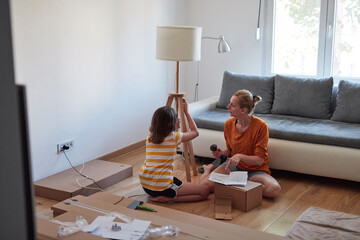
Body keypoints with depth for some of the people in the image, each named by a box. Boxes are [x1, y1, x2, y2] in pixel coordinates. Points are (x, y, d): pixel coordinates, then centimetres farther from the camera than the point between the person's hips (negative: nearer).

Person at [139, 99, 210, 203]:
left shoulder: (150, 136, 6)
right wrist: (186, 112, 16)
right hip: (162, 186, -8)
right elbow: (195, 132, 11)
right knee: (205, 191, -3)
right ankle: (162, 198, -11)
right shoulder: (174, 137, -8)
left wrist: (175, 129, 27)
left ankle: (155, 195, 9)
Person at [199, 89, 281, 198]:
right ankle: (209, 169, 11)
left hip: (255, 170, -2)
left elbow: (259, 160, -17)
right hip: (233, 166, 2)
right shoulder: (229, 124, -3)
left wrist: (240, 156, -33)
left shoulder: (261, 126, -18)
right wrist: (221, 153, -10)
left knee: (274, 189, -34)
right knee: (205, 184, -24)